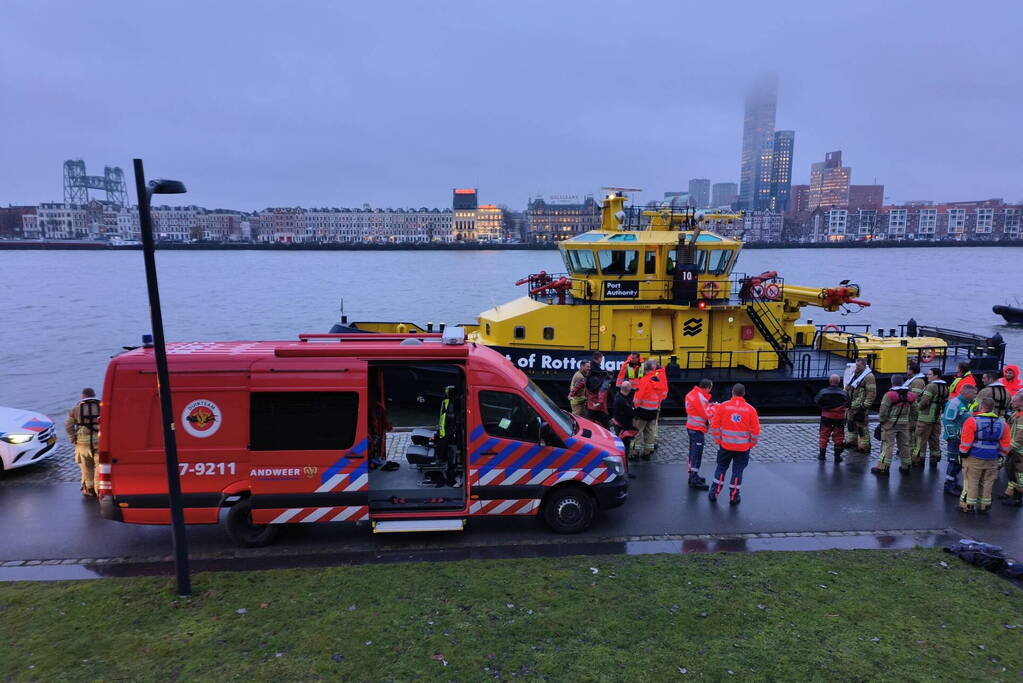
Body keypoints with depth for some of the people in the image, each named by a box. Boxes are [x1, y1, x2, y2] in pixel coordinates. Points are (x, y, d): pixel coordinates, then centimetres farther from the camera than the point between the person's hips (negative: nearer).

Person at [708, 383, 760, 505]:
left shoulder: (722, 406, -5)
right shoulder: (750, 409, -5)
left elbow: (714, 426, -3)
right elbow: (756, 431, -4)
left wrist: (718, 440, 8)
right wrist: (752, 444, 10)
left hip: (725, 445, 0)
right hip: (743, 447, 0)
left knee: (721, 468, 15)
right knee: (737, 471, 11)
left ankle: (714, 494, 19)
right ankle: (734, 497, 17)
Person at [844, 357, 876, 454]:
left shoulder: (868, 376, -14)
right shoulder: (855, 374, 14)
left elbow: (872, 393, -18)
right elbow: (848, 388, 26)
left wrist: (865, 406, -20)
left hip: (860, 406, -9)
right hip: (852, 405, 9)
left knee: (861, 426, -6)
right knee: (851, 424, 19)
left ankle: (864, 447, 2)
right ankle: (851, 441, 33)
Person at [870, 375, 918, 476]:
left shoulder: (889, 395, -15)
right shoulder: (911, 396, 5)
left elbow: (883, 412, -14)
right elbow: (914, 412, 12)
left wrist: (882, 420, 2)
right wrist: (911, 422, 20)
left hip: (891, 423, -6)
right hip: (905, 424, 6)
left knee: (887, 445, -3)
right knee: (904, 445, 15)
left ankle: (883, 467, -3)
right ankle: (905, 466, 24)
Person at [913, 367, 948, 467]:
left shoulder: (931, 386, -16)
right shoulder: (945, 387, 12)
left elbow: (924, 402, -22)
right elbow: (946, 402, 15)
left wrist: (919, 407, -4)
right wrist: (940, 412, 20)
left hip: (926, 417, -8)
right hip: (937, 418, 8)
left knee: (921, 439, -1)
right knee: (935, 439, 15)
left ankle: (918, 459, 4)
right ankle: (935, 459, 21)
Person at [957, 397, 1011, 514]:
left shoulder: (972, 421, -14)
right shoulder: (1002, 423, 2)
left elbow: (966, 441, -14)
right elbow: (1005, 445, 7)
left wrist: (963, 453, -2)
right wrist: (1000, 456, 18)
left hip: (974, 459, -4)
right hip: (992, 460, 5)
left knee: (971, 482, 4)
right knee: (987, 483, 14)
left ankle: (968, 505, 9)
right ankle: (984, 506, 22)